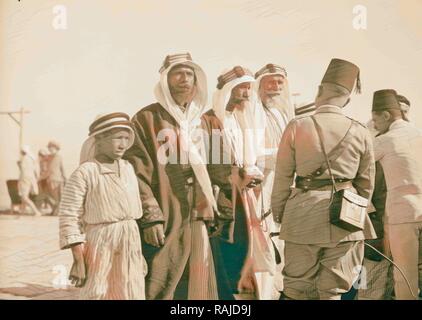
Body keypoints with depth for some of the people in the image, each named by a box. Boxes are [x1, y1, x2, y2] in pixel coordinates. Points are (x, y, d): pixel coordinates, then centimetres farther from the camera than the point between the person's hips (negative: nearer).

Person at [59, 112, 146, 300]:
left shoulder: (128, 169, 9)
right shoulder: (85, 173, -10)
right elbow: (69, 217, -11)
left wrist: (140, 254, 17)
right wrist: (78, 260, -14)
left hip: (130, 244, 6)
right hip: (100, 245, -6)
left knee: (132, 295, 11)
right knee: (97, 295, 4)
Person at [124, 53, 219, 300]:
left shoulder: (197, 121, 19)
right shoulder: (147, 118, -3)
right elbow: (138, 173, -10)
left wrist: (209, 212, 17)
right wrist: (150, 217, -17)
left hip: (195, 223, 7)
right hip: (163, 224, -6)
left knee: (196, 288, 10)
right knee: (160, 290, -4)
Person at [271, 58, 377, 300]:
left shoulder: (297, 127, -6)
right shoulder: (361, 132, 0)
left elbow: (283, 177, -1)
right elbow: (366, 183, 9)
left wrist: (278, 213, 12)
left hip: (303, 216, -1)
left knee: (298, 288, 10)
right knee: (333, 291, 10)